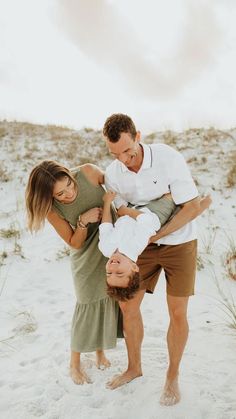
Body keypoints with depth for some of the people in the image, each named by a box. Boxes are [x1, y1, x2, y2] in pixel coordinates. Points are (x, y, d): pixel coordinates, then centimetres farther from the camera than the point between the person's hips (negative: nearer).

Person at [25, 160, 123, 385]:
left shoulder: (87, 172, -25)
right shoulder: (51, 209, -25)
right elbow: (75, 243, -15)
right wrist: (83, 221, -32)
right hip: (88, 254, -3)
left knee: (111, 299, 12)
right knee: (89, 304, 1)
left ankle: (100, 351, 36)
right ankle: (75, 364, 24)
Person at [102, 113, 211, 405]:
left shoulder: (169, 158, -23)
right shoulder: (112, 174, -10)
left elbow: (191, 207, -21)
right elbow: (124, 213, -2)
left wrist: (154, 236, -24)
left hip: (179, 242, -4)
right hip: (144, 245, 4)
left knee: (177, 313, -1)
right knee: (127, 305, 5)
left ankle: (172, 376, 22)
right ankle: (134, 367, 28)